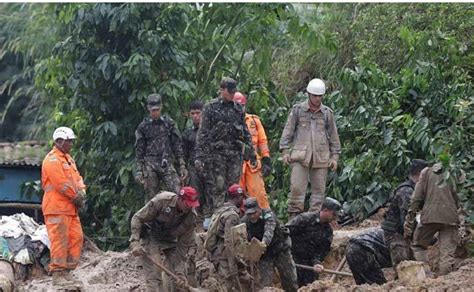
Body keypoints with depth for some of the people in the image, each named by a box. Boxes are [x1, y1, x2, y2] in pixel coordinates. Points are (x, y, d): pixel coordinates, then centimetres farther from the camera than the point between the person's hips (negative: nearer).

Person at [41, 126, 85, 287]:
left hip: (70, 208, 10)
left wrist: (81, 193, 0)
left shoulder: (68, 158, 20)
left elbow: (77, 178, 19)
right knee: (60, 241, -10)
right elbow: (62, 184, -18)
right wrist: (76, 197, -10)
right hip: (57, 208, -10)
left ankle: (67, 271, 14)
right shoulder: (52, 159, -11)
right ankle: (58, 274, -8)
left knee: (76, 238, 8)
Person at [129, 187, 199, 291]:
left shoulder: (191, 216, -17)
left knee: (180, 278, -2)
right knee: (154, 276, -17)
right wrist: (135, 242, -28)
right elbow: (137, 218, -19)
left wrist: (180, 271, -15)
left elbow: (183, 245, -11)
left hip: (170, 241, 4)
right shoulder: (162, 201, -28)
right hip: (151, 238, -4)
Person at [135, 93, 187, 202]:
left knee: (177, 194, -13)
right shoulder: (143, 127, 7)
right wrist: (139, 171, 1)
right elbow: (139, 151, 7)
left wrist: (182, 166, 4)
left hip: (167, 164, 1)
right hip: (150, 166, -1)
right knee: (151, 198, -1)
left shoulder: (169, 123, 10)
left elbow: (177, 145, 11)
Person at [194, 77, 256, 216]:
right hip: (216, 153, -4)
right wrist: (199, 156, -11)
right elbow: (202, 132, -4)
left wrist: (251, 152, 15)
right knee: (217, 189, -7)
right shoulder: (210, 107, 0)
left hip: (235, 153, 4)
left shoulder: (238, 108, 14)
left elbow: (245, 132, 20)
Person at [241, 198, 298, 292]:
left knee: (290, 280, 8)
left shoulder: (268, 214, -21)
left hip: (280, 249, -2)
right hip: (264, 255, 2)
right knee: (265, 284, -7)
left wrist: (264, 243, -59)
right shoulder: (244, 222, -11)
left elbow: (269, 231, -39)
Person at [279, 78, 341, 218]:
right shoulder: (298, 110, 6)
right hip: (300, 156, -2)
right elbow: (288, 131, 6)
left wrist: (334, 156, 8)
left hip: (321, 157, 2)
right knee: (297, 187, -11)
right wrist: (285, 151, -2)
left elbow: (334, 137, 15)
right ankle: (294, 216, -6)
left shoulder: (327, 113, 11)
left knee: (319, 189, 2)